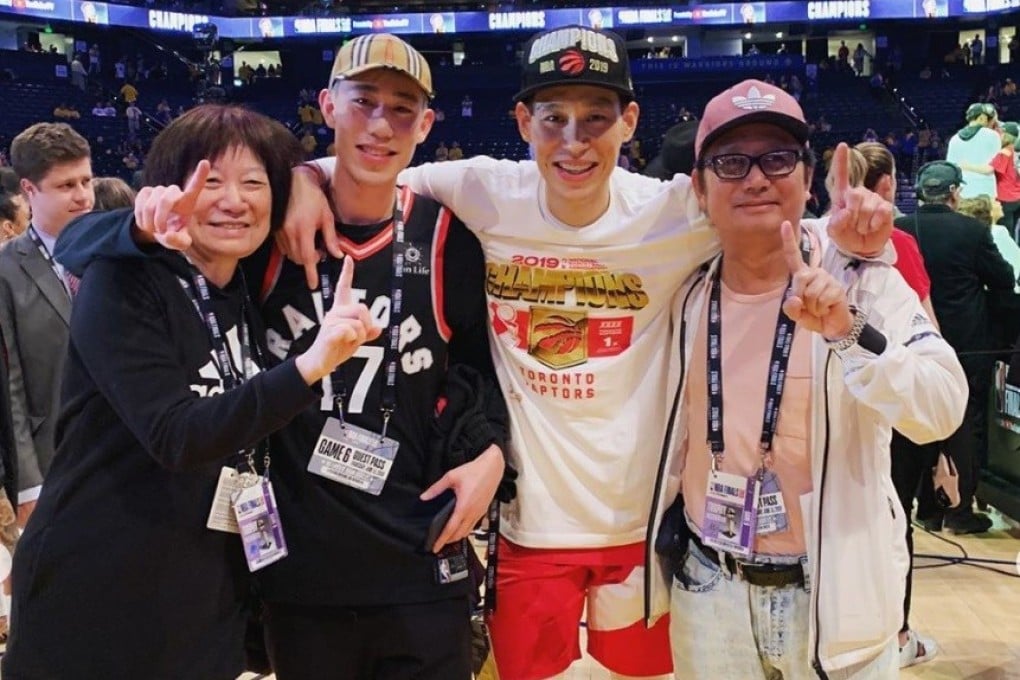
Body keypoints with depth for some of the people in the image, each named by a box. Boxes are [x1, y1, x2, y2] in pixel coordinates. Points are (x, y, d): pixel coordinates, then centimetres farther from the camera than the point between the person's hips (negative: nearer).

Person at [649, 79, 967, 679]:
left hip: (833, 588, -3)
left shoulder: (863, 280, -12)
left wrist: (847, 331, -36)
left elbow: (942, 412, -23)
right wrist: (670, 536, 15)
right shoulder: (689, 292, -1)